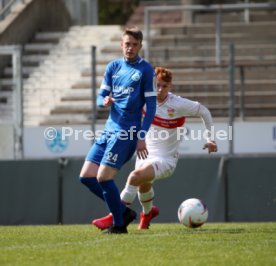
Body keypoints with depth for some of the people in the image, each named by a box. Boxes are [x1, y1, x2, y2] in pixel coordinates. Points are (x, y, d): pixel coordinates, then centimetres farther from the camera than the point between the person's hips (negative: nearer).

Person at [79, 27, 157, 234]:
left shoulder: (145, 70, -5)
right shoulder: (113, 67, 13)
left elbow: (151, 106, -7)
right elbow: (101, 96, 12)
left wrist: (142, 137, -13)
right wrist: (104, 101, -13)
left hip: (127, 131, -7)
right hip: (110, 129, 7)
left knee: (103, 177, -13)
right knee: (86, 176, 3)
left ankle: (119, 224, 2)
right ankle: (123, 212, 14)